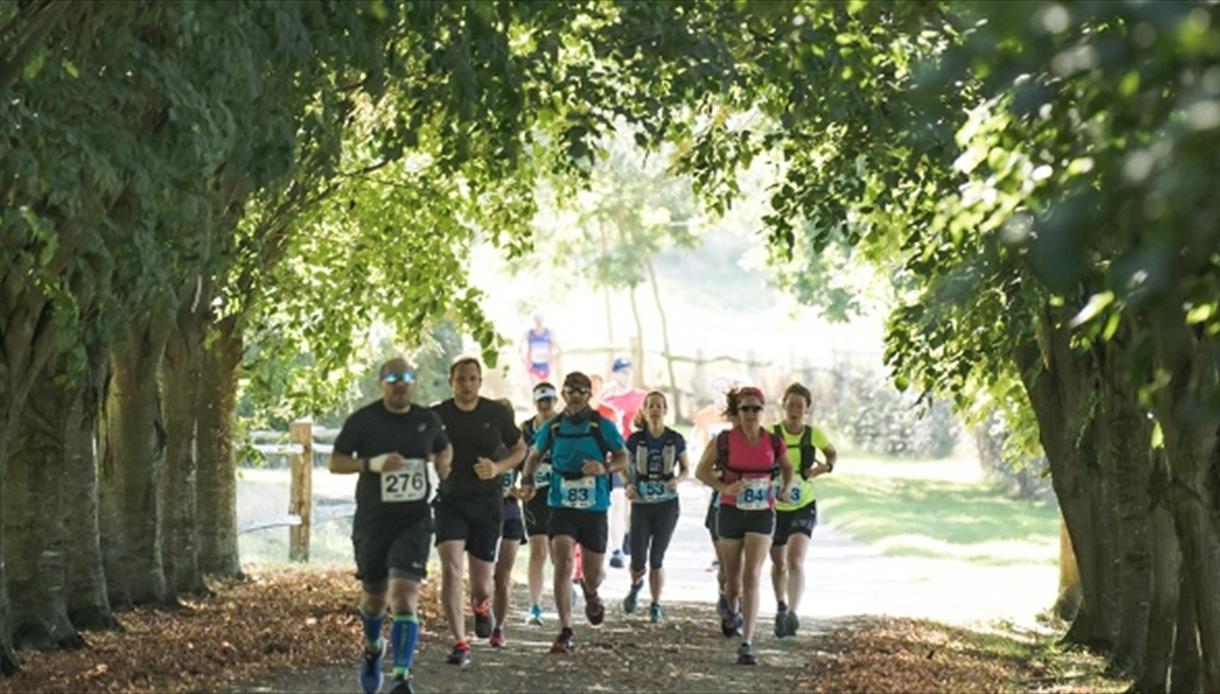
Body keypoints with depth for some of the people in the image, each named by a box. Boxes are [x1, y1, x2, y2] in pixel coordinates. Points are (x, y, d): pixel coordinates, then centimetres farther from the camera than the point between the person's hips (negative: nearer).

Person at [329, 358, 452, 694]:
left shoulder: (427, 420, 5)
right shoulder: (363, 420, -5)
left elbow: (444, 449, 25)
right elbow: (335, 462, -4)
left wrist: (443, 463, 2)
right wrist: (373, 463, -20)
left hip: (414, 519, 0)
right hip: (372, 520, 0)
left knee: (405, 595, -15)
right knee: (374, 596, 14)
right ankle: (373, 647, 47)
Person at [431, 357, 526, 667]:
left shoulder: (497, 414, -2)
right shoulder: (437, 416, -3)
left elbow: (520, 449, 11)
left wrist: (498, 468, -8)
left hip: (487, 503, 1)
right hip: (450, 502, 0)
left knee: (480, 586, 4)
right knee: (450, 569, -21)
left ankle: (480, 606, 42)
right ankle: (460, 644, -17)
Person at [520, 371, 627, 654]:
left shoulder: (602, 426, -2)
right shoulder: (553, 427, 3)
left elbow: (623, 458, 3)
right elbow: (535, 455, 19)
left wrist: (605, 467, -17)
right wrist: (527, 479, 3)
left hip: (594, 508, 0)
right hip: (562, 507, 0)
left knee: (593, 575, 9)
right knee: (563, 565, -17)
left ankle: (591, 594, 48)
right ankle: (565, 633, -13)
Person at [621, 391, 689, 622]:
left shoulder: (675, 440, -1)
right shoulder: (635, 440, -2)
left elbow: (686, 470, 9)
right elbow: (624, 468, 7)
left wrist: (678, 480, -13)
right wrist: (628, 486, -13)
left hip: (666, 505, 0)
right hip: (641, 504, 0)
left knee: (657, 559, 0)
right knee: (637, 562, -3)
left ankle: (656, 605, 16)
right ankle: (636, 584, 32)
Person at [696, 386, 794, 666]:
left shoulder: (773, 442, -2)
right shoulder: (725, 440, -6)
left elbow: (787, 468, 17)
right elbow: (702, 471, 1)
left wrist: (785, 489, -3)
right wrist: (724, 488, -16)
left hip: (762, 514, -1)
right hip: (730, 513, 1)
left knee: (752, 577, -12)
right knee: (733, 575, 15)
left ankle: (747, 644, -15)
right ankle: (733, 610, 51)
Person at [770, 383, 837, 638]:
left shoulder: (814, 434, -4)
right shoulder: (771, 434, -9)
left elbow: (832, 453, 15)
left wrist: (825, 467, -5)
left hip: (803, 507, -1)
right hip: (775, 507, 1)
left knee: (795, 560, -21)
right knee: (778, 564, 17)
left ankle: (792, 614, -32)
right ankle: (781, 608, 42)